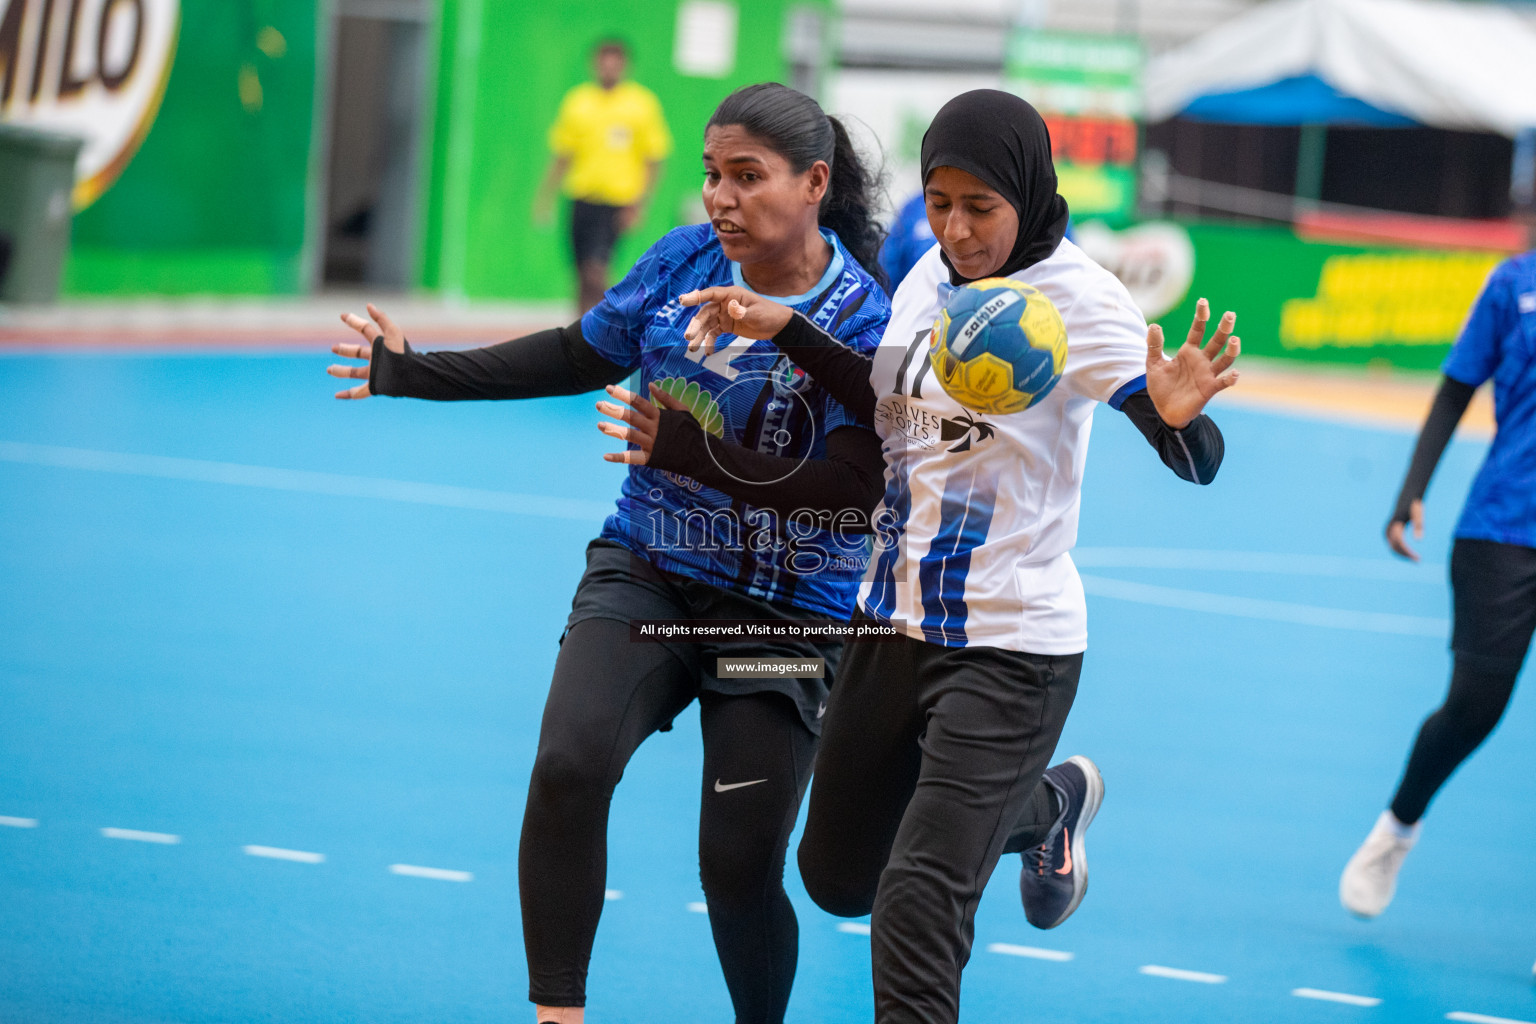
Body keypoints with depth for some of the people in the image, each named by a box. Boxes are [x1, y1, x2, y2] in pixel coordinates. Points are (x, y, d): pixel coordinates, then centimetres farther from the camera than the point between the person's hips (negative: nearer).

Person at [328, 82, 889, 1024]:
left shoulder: (863, 320, -15)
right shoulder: (686, 260, -2)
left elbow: (855, 484, -24)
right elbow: (579, 355, 12)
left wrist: (687, 449, -29)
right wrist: (417, 372, 11)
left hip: (783, 616, -3)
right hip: (644, 577, 3)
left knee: (739, 867, -4)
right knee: (568, 765, -22)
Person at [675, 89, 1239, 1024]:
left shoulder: (1080, 299, -17)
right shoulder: (930, 278, 2)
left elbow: (1198, 462, -24)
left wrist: (1177, 414, -48)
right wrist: (787, 330, 4)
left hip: (1012, 649, -7)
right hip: (895, 625, 7)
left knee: (916, 910, -16)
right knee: (837, 874, 21)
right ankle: (1048, 803, 44)